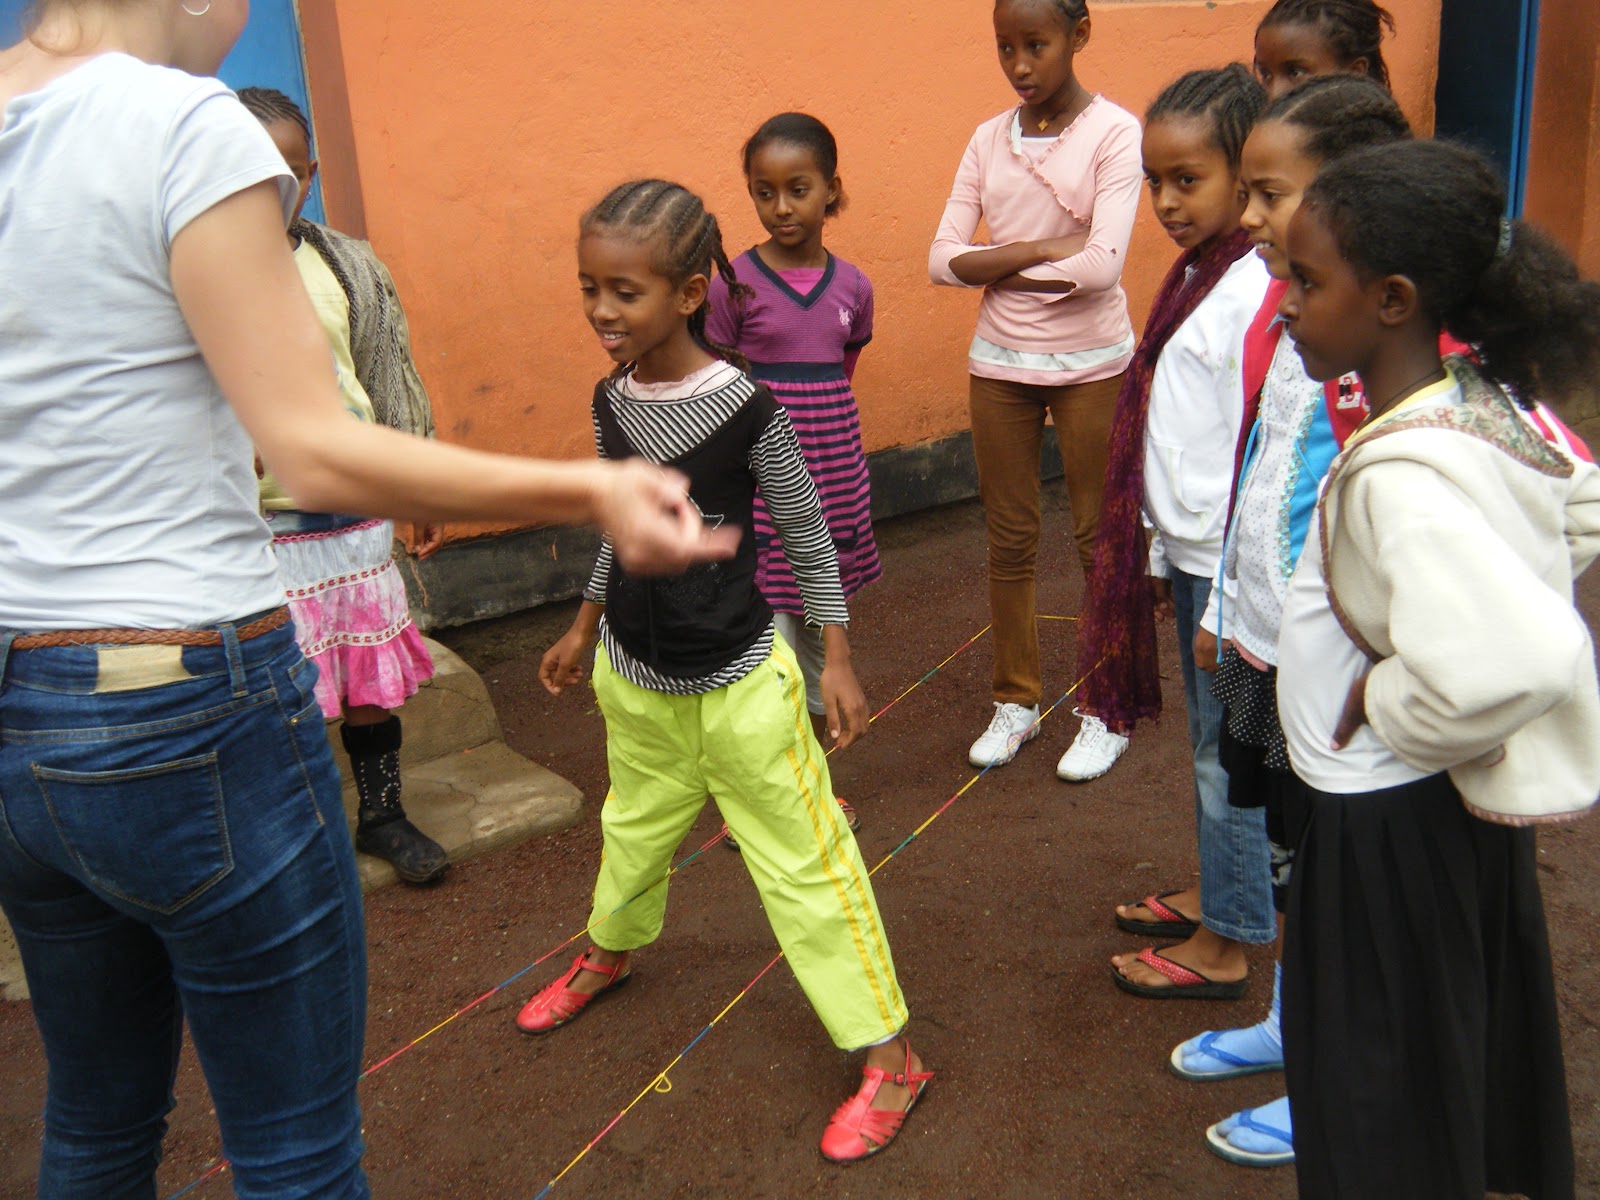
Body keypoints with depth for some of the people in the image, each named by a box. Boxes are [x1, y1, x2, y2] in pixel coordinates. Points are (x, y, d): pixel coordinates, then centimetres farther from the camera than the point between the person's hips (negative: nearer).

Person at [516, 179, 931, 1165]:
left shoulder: (744, 405, -19)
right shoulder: (611, 400, -2)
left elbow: (808, 536, -9)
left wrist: (837, 661, -8)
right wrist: (585, 630, 20)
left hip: (738, 684, -5)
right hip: (635, 676, 6)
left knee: (803, 863, 0)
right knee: (636, 828, 27)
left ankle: (890, 1058, 11)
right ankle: (610, 951, 56)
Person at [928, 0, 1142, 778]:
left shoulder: (1113, 132, -9)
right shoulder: (989, 139, 5)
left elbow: (1103, 265, -21)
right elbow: (943, 260, -4)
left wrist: (1001, 268, -11)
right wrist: (1044, 248, -15)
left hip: (1090, 365, -4)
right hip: (999, 364, 4)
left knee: (1101, 540, 5)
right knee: (1009, 540, 11)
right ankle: (1016, 703, 27)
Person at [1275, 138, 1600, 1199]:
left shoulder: (1402, 471, -31)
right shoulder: (1481, 404, -3)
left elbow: (1513, 662, -44)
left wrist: (1385, 698, -25)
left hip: (1391, 823, -9)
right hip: (1459, 804, 9)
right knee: (1463, 1047, 30)